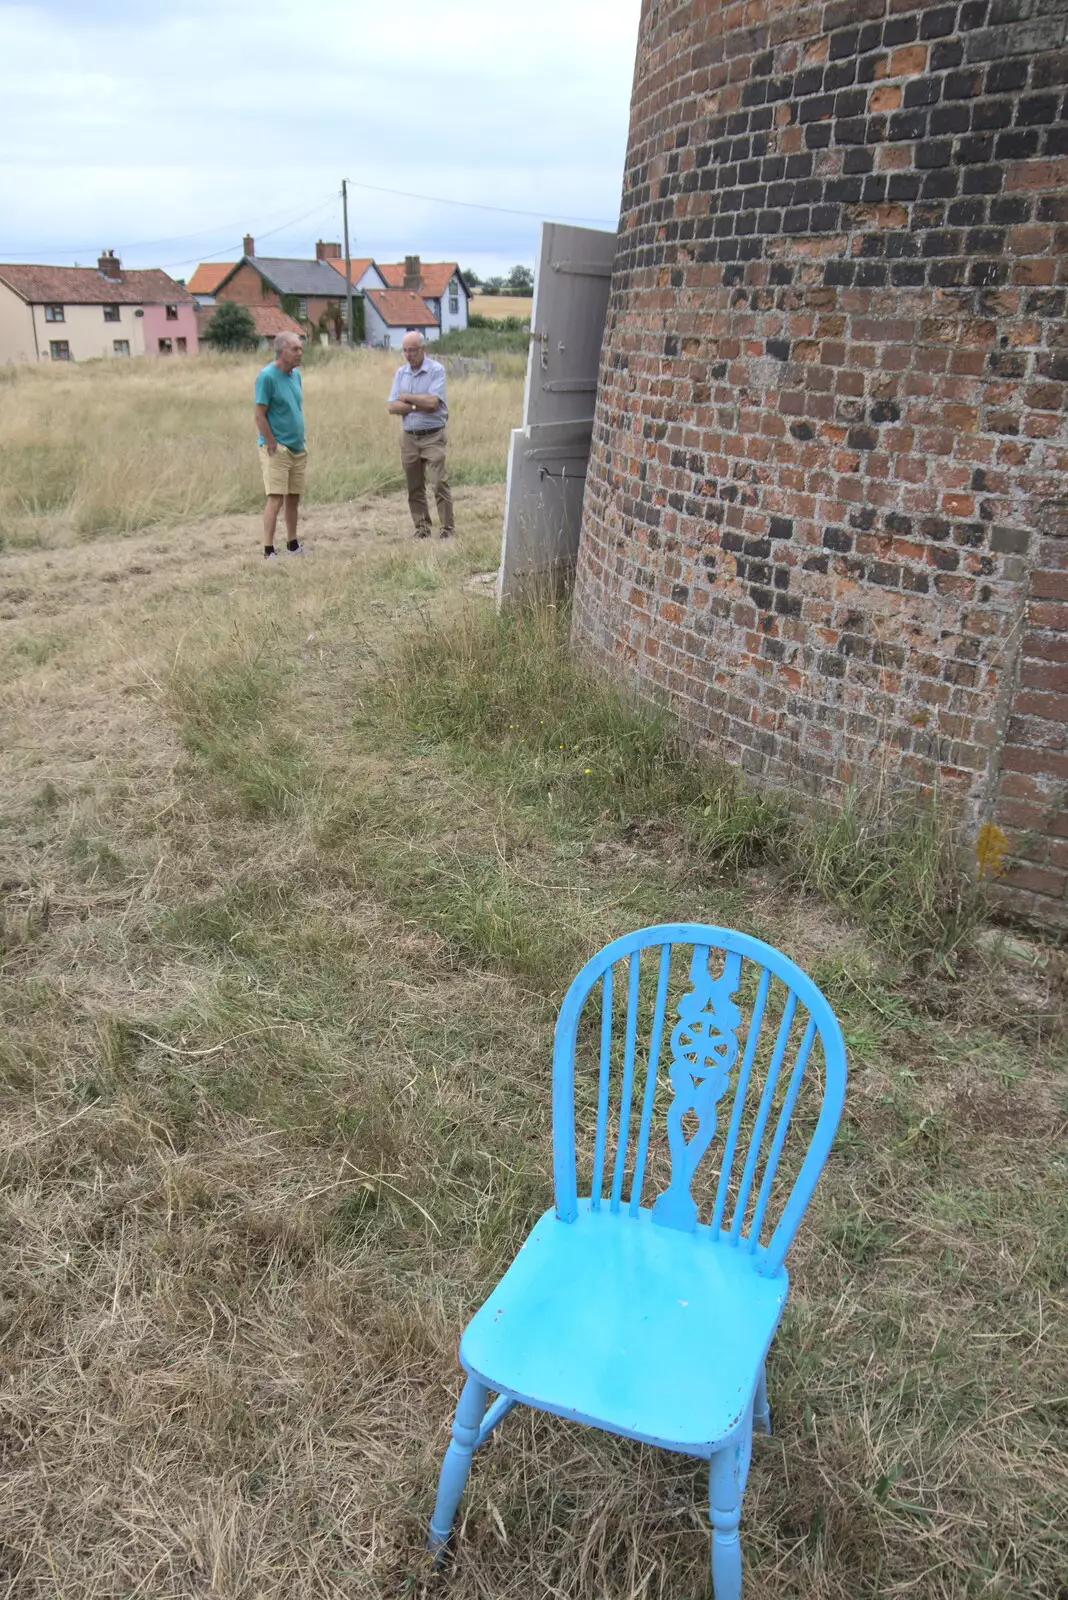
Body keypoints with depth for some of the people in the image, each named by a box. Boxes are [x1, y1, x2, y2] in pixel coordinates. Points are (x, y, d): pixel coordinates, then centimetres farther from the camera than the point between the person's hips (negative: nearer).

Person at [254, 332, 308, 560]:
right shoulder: (267, 377, -14)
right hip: (277, 449, -8)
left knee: (293, 498, 14)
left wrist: (300, 440, 14)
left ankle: (293, 545, 25)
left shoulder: (296, 375, 9)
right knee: (276, 499, -10)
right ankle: (268, 551, -9)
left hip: (298, 448, 8)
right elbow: (260, 416, -15)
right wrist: (273, 446, -17)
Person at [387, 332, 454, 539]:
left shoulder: (436, 370, -6)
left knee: (439, 483, -11)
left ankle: (447, 528, -7)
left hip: (433, 436, -5)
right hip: (408, 436, 5)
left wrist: (407, 398, -6)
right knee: (414, 487, 7)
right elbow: (393, 407, 1)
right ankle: (422, 528, 15)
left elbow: (432, 402, -19)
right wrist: (419, 406, -12)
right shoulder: (400, 373, 10)